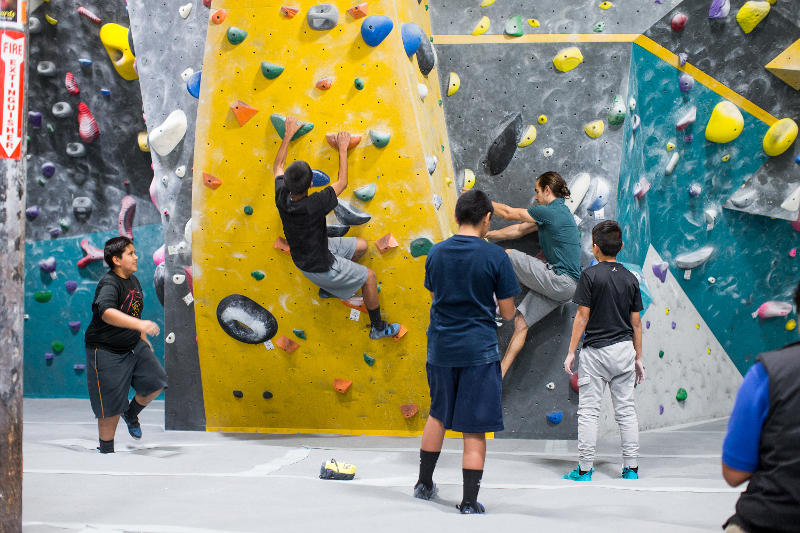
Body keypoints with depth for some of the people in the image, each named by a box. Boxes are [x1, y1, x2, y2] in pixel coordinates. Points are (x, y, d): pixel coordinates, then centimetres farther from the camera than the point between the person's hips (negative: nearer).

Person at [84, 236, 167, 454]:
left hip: (133, 346, 8)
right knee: (111, 407, -3)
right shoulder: (109, 284, -23)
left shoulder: (133, 281, 6)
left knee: (156, 382, 0)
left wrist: (143, 338, 25)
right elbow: (106, 312, -44)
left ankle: (131, 413, 27)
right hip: (106, 352, -8)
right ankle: (106, 450, 14)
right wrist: (139, 324, -53)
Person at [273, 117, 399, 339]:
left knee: (361, 246, 19)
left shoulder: (282, 198, -19)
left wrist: (288, 134, 8)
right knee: (369, 276, 12)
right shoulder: (314, 205, -37)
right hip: (318, 266, -7)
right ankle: (378, 327, 27)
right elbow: (342, 183, -21)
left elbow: (278, 166, 2)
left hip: (304, 253, 7)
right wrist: (342, 149, -11)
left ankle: (333, 285, 31)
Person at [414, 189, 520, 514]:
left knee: (438, 415, 24)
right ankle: (469, 502, 6)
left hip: (440, 348, 4)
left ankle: (424, 483, 33)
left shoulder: (435, 253, 0)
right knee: (474, 429, 3)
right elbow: (507, 313, -6)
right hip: (479, 350, -4)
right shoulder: (496, 257, -11)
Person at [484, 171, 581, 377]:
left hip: (559, 281, -9)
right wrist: (486, 234, 23)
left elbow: (508, 213, -5)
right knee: (521, 323, 6)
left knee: (508, 255, -7)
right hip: (563, 286, 9)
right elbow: (519, 230, 23)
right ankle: (500, 373, 6)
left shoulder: (550, 211, -12)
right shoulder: (557, 212, 18)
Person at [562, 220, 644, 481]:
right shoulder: (630, 278, 5)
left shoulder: (590, 275, -8)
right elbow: (636, 324, 6)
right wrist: (638, 358, 14)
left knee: (589, 411, 1)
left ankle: (585, 469, 3)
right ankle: (631, 467, 10)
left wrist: (571, 351, -3)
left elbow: (582, 317, -9)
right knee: (626, 410, 9)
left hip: (595, 351, -4)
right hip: (624, 349, 4)